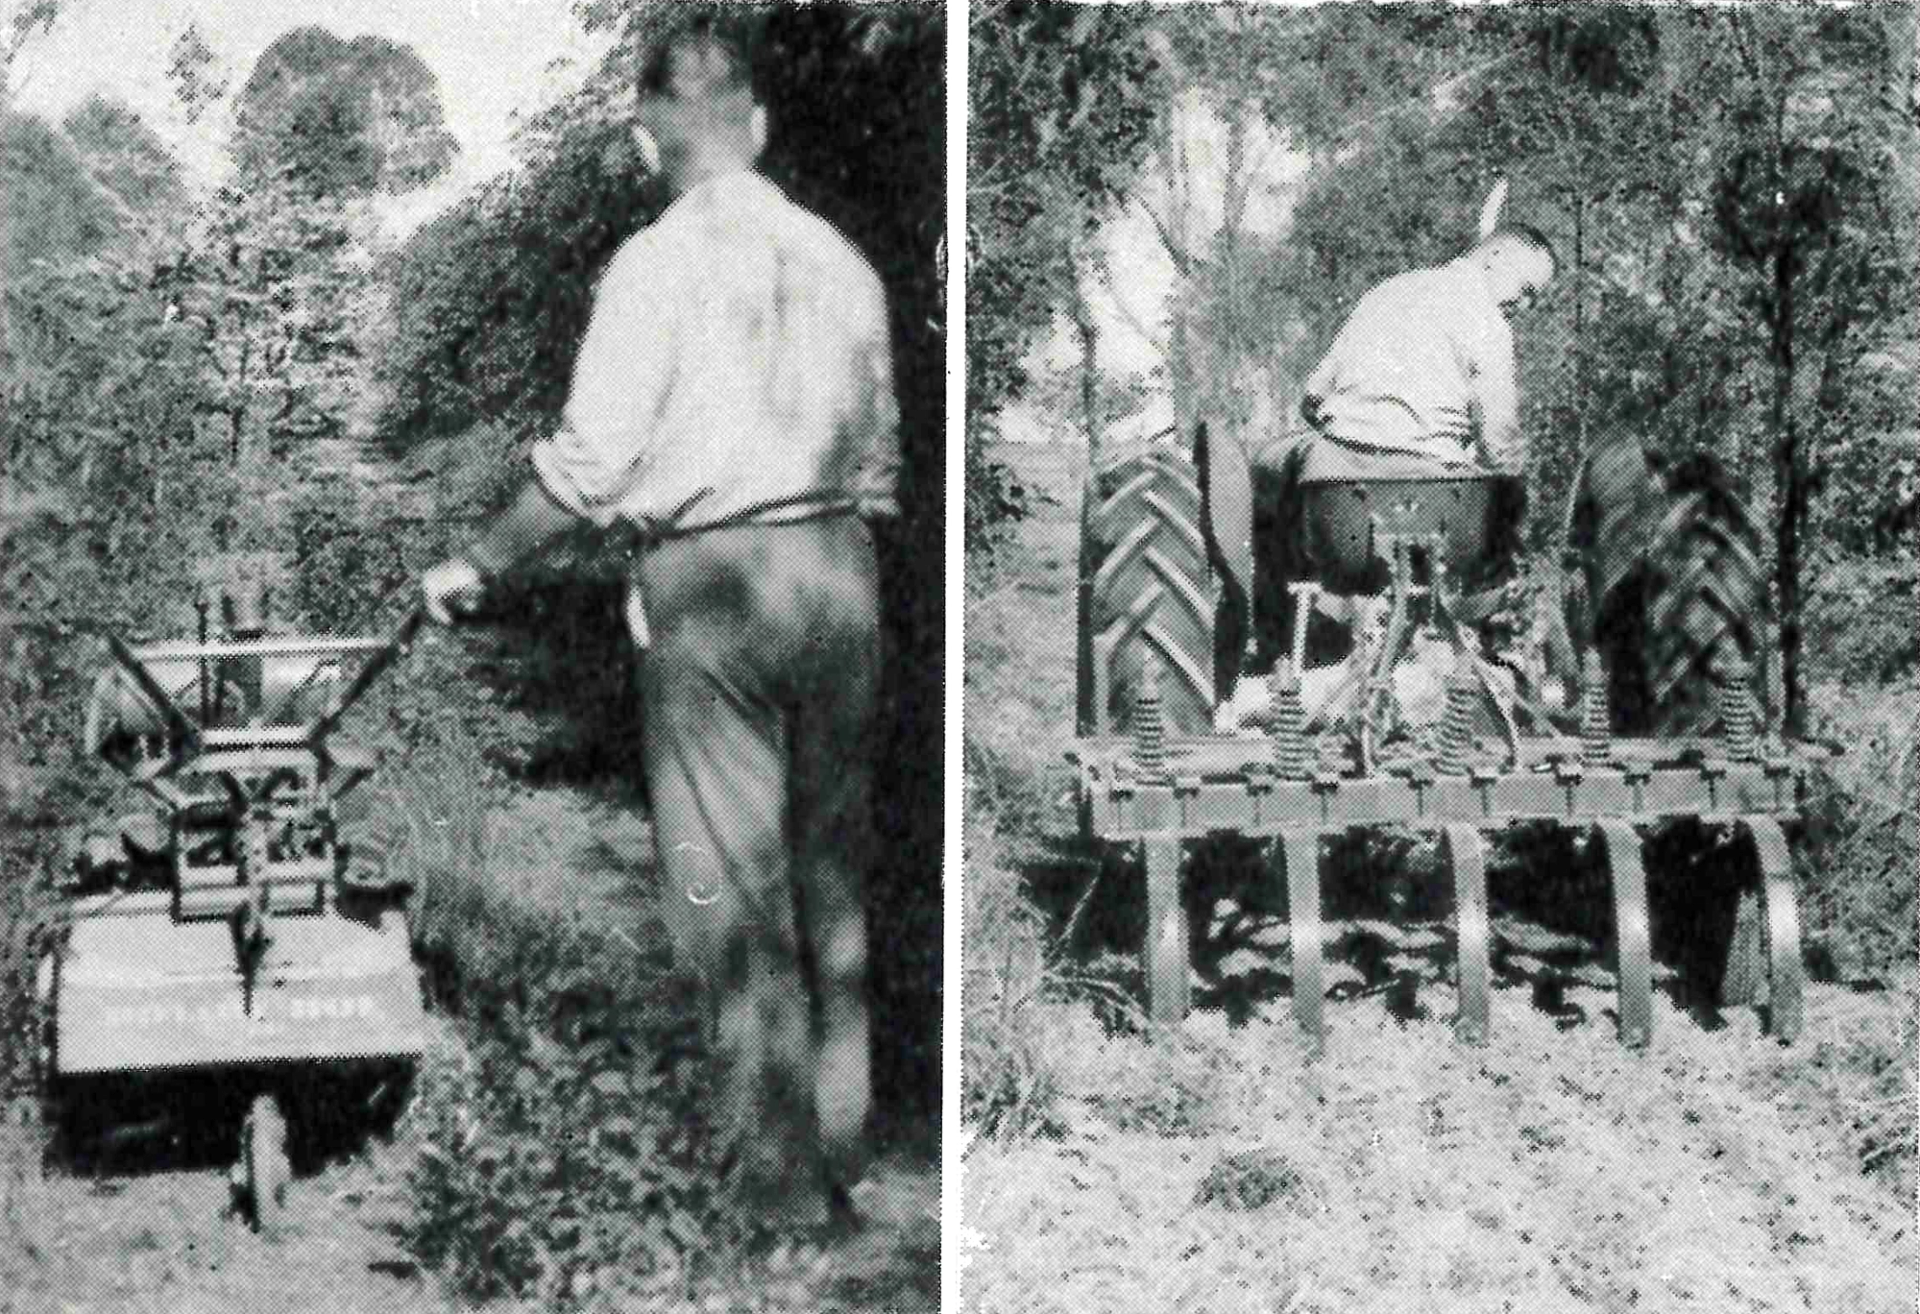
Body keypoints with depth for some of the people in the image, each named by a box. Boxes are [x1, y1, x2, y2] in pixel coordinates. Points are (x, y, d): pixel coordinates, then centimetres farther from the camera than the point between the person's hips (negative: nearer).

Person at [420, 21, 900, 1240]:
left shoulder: (660, 261, -8)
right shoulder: (842, 260, 8)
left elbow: (591, 463, -11)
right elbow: (881, 454, 13)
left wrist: (479, 564, 1)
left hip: (708, 581, -5)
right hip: (837, 563, 5)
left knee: (734, 889, 2)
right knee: (835, 875, 14)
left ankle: (783, 1184, 6)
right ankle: (845, 1159, 21)